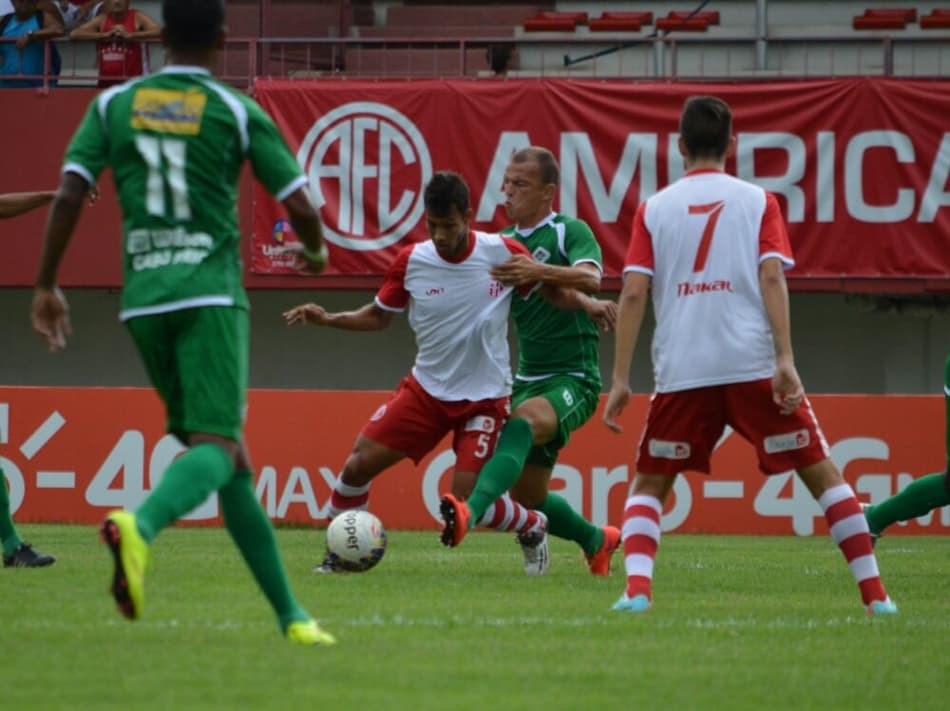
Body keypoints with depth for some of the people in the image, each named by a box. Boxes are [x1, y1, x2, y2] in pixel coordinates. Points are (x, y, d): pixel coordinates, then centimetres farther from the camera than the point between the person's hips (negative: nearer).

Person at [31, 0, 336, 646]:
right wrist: (316, 252, 23)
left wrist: (46, 286, 7)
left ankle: (289, 613, 12)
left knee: (228, 453, 12)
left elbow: (69, 195, 0)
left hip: (143, 301, 4)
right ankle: (141, 526, -46)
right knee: (216, 446, -14)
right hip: (211, 294, -4)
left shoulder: (114, 104, 9)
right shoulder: (238, 113, 1)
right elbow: (300, 207, 1)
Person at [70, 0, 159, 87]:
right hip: (107, 82, 4)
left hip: (133, 80, -4)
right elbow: (74, 34, -1)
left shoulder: (137, 17, -3)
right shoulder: (101, 20, 6)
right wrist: (104, 35, -11)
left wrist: (129, 35, -26)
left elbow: (159, 31, -21)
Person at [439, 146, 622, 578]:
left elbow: (590, 279, -26)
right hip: (528, 379, 7)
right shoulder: (504, 243, 13)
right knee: (527, 494, 7)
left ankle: (469, 514, -55)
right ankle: (597, 541, 34)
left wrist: (539, 272, -42)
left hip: (573, 378, -7)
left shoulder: (570, 232, -6)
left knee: (523, 422, -36)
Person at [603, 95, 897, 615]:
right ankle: (874, 593, 3)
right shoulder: (757, 201, 8)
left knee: (649, 484, 14)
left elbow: (633, 293, 3)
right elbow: (771, 278, -5)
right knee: (820, 472, 9)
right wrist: (785, 361, -11)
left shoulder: (654, 208, 11)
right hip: (754, 365, -1)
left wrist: (620, 380, 2)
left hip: (680, 372, 1)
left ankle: (636, 586, -10)